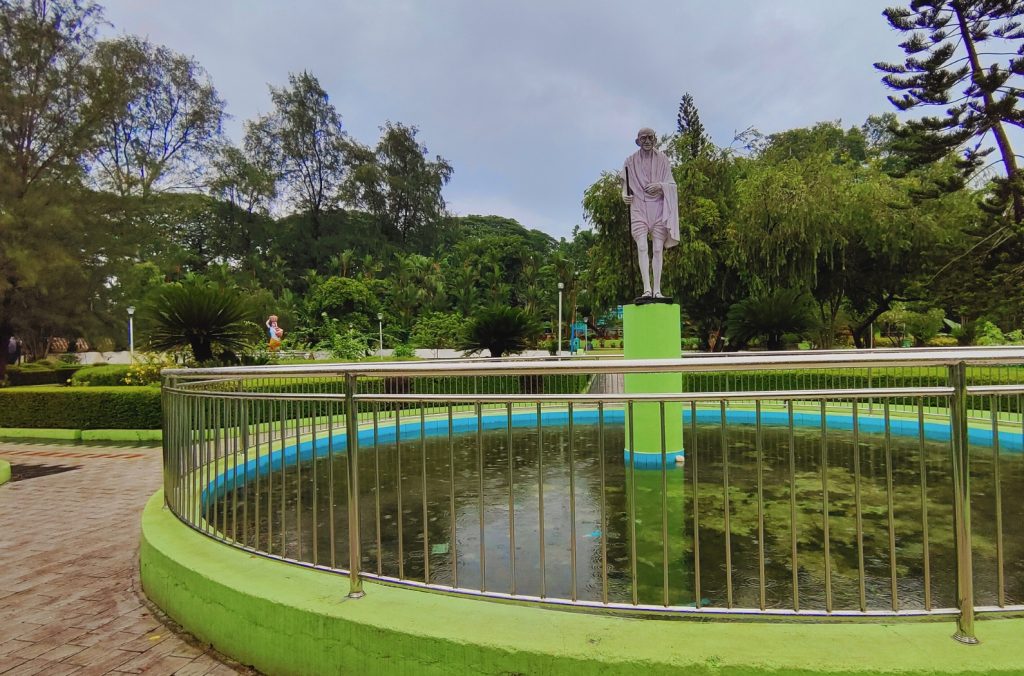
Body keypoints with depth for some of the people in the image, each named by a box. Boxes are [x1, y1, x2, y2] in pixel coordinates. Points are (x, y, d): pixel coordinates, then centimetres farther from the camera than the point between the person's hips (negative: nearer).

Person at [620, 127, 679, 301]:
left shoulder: (662, 159, 8)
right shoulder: (630, 161, 8)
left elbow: (671, 184, 7)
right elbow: (625, 184, 10)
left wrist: (660, 185, -15)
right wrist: (624, 195, -12)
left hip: (658, 207, 1)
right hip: (638, 206, -1)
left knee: (658, 249, -5)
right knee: (642, 247, -14)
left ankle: (657, 290, -4)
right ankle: (647, 289, -21)